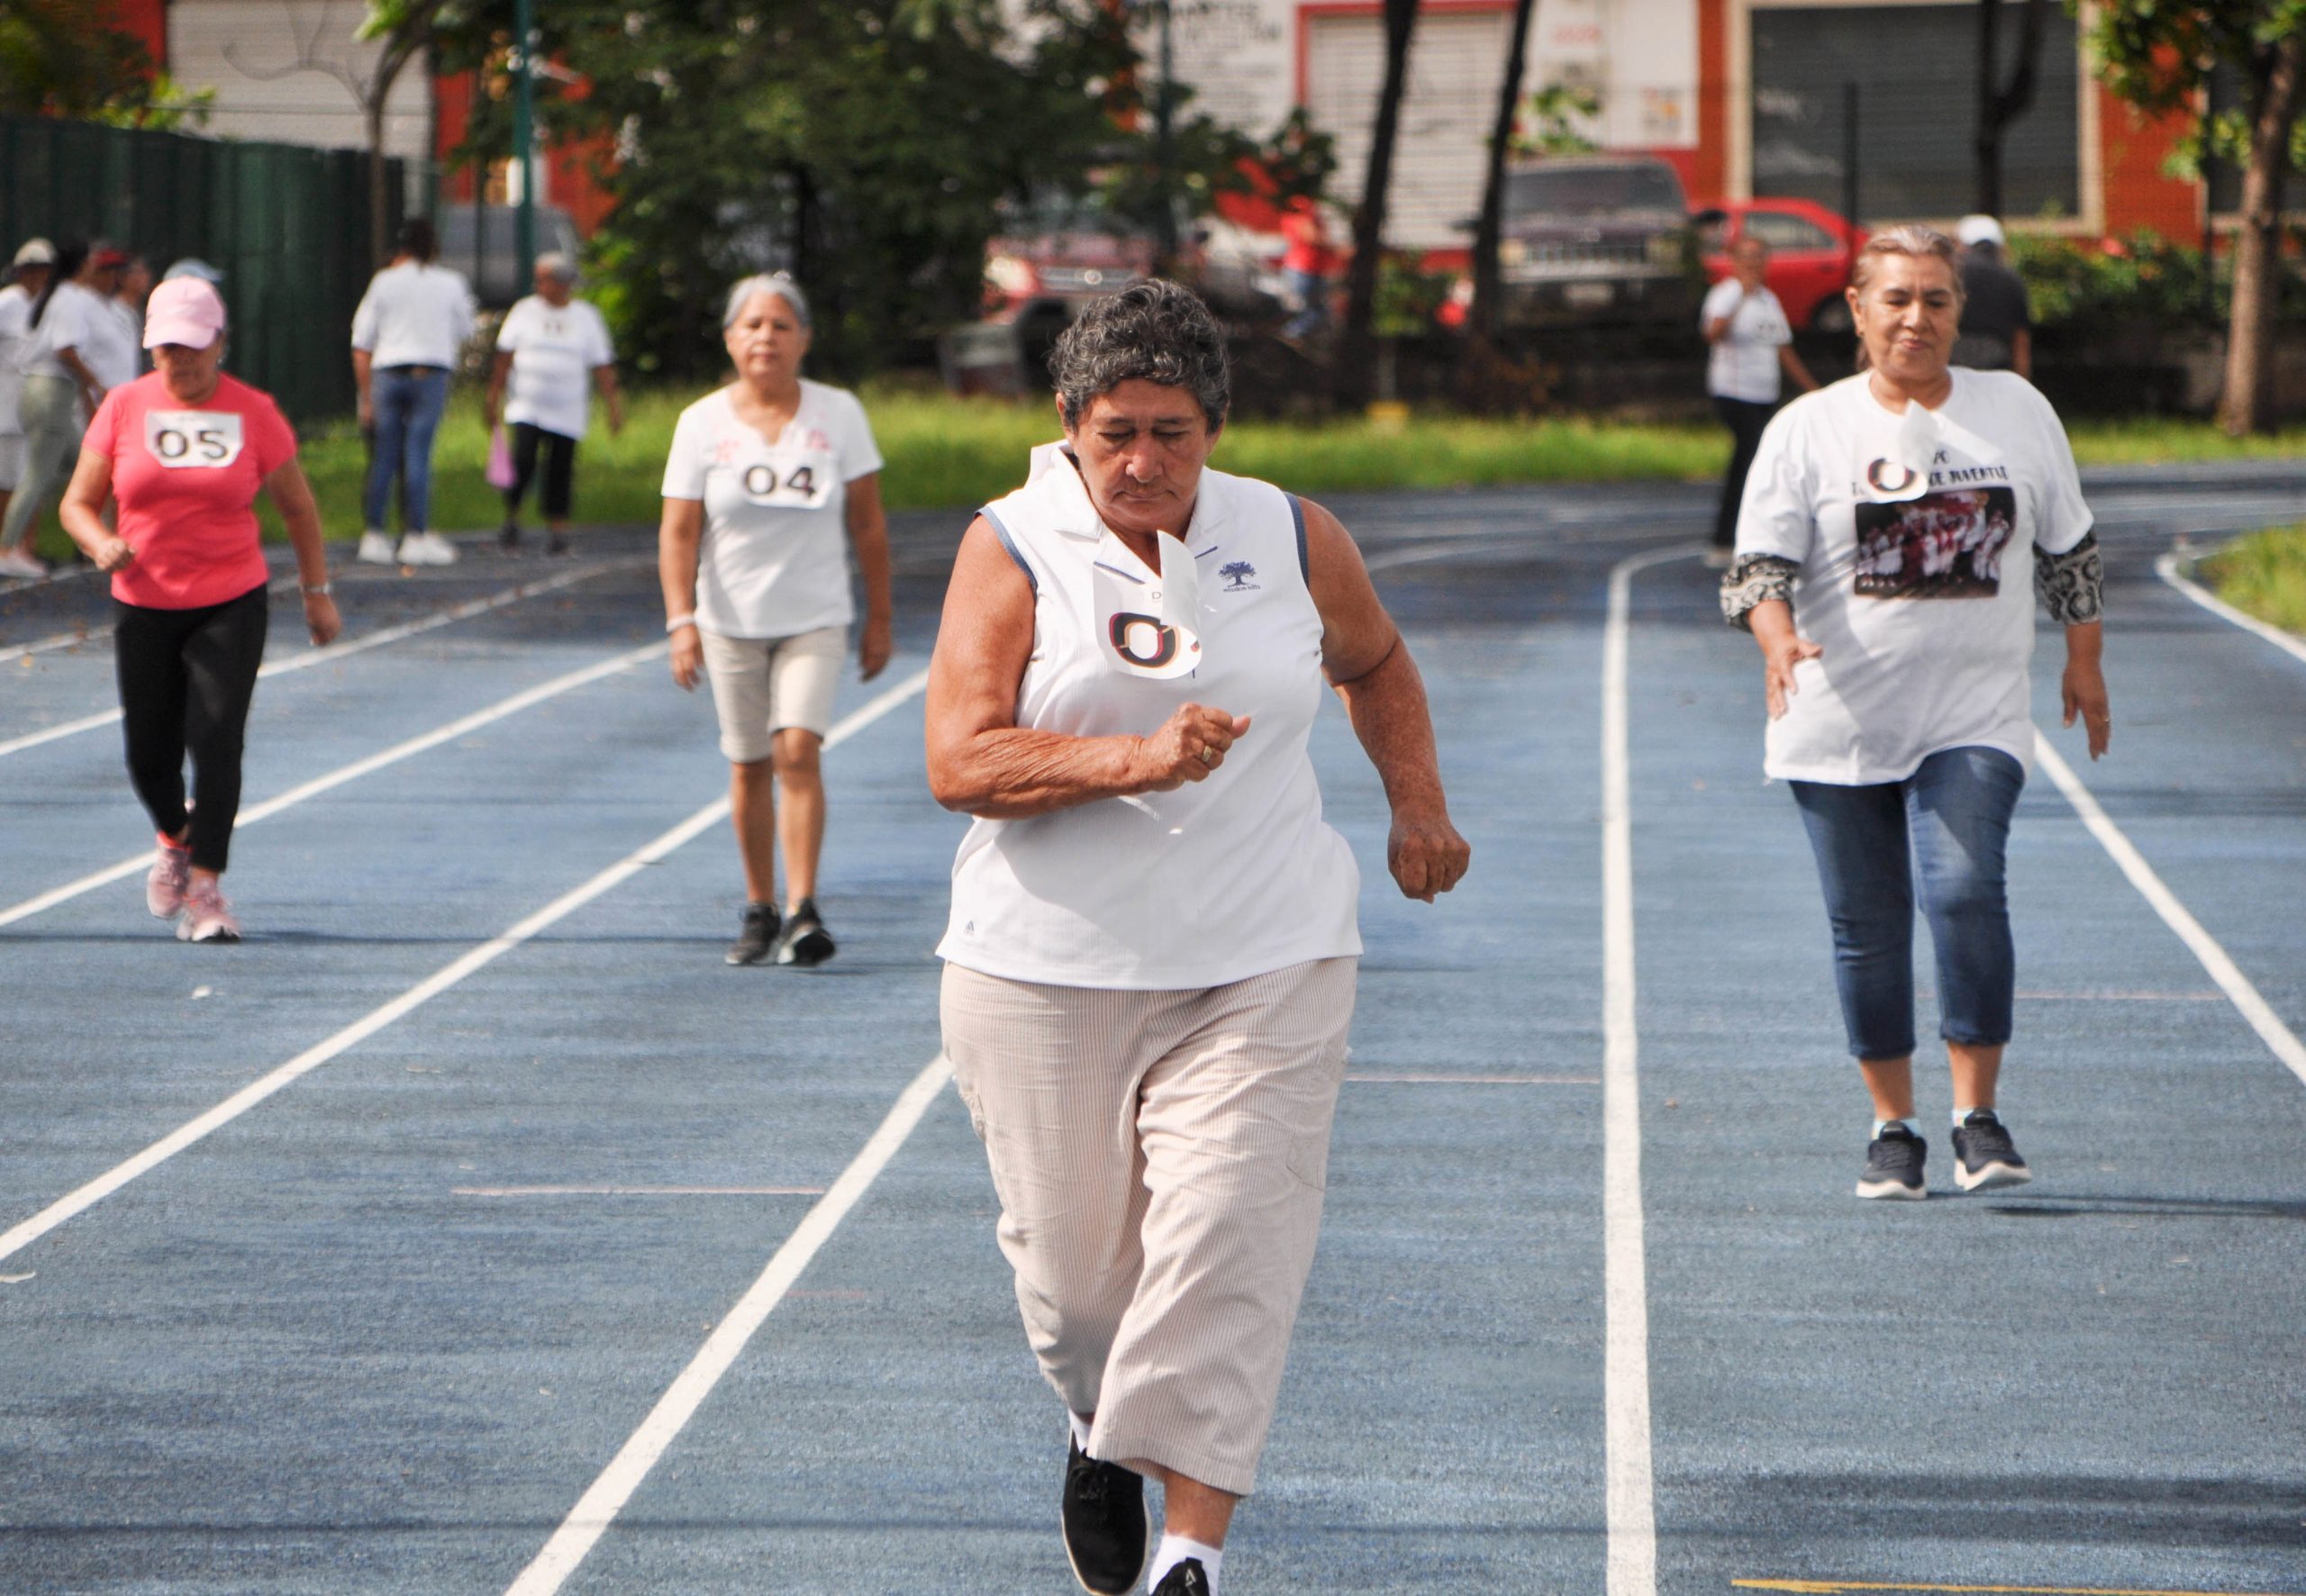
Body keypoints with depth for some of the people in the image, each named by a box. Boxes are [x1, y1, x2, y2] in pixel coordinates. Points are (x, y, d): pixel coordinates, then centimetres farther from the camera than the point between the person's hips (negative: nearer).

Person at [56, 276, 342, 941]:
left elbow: (298, 506, 9)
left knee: (216, 738, -15)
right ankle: (175, 837, 38)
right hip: (144, 605, 2)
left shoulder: (253, 413, -2)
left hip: (231, 604, -2)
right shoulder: (124, 407, 0)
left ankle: (206, 887, -7)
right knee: (149, 754, 5)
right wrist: (102, 544, -17)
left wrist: (317, 593, 10)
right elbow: (78, 502, 4)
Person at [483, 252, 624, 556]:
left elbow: (603, 368, 7)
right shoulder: (524, 311, 5)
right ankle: (511, 520, 2)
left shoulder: (586, 318, 6)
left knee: (560, 472, -2)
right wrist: (493, 397, 3)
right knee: (523, 462, -15)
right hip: (527, 409, -1)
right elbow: (504, 357, 7)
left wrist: (613, 405, 2)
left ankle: (557, 532, 6)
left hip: (566, 414, 1)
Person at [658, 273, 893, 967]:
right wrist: (681, 620, -15)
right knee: (749, 766, 5)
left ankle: (802, 910, -18)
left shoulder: (838, 414, 0)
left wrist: (879, 618, 6)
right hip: (731, 622, 1)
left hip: (815, 620, -1)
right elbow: (679, 532, -3)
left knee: (798, 752, -16)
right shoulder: (702, 424, -1)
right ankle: (758, 909, 18)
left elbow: (868, 524, 5)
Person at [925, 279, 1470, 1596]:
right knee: (1070, 1260, 7)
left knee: (1227, 1249, -14)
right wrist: (1137, 761, -26)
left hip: (1263, 968, 1)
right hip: (1047, 973, -1)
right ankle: (1104, 1432, 40)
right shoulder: (1014, 550, -4)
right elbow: (961, 761, -14)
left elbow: (1374, 660, 27)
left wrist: (1418, 803, 15)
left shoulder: (1294, 541, 5)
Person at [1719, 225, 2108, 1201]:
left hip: (1975, 721, 0)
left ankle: (1978, 1116, -10)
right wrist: (1778, 640, -27)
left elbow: (2068, 552, 19)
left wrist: (2084, 663, 22)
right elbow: (1758, 564, -8)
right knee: (1867, 926, 3)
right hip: (1839, 726, 0)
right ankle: (1892, 1130, 19)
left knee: (1965, 891, -19)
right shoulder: (1808, 429, 0)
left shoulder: (2019, 412, 7)